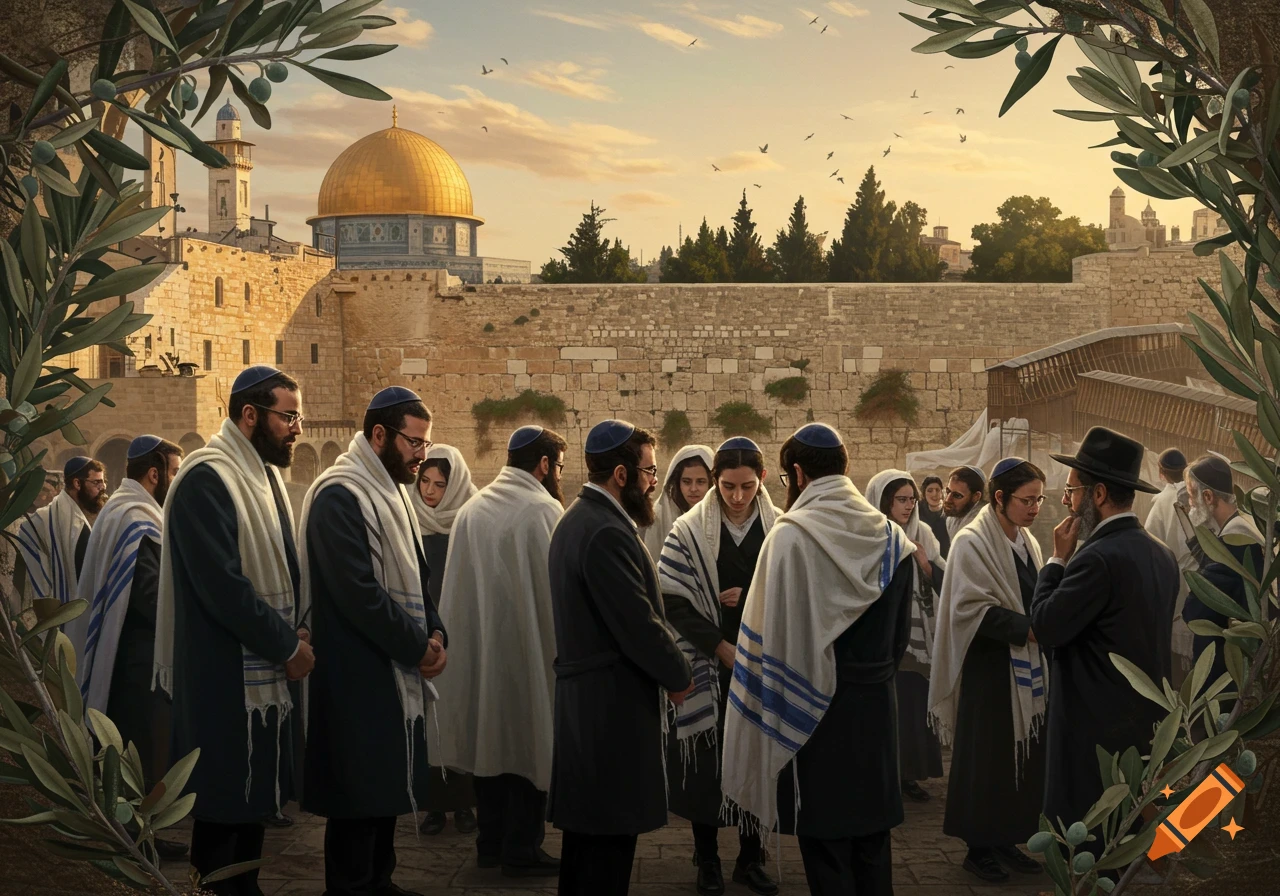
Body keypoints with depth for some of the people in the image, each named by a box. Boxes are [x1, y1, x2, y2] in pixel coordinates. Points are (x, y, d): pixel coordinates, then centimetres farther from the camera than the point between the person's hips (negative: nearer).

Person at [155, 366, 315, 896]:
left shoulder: (266, 476, 13)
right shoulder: (207, 479, -16)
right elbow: (223, 585, -23)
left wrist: (293, 632, 1)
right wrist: (288, 645, -15)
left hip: (265, 673, 9)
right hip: (225, 678, -9)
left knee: (254, 802, 15)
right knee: (224, 810, -1)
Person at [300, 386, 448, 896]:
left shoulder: (393, 492, 14)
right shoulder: (340, 496, -16)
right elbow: (359, 590, -22)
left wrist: (435, 633, 1)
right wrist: (418, 647, -14)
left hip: (399, 672, 9)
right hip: (359, 676, -9)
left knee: (389, 788, 15)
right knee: (360, 795, -2)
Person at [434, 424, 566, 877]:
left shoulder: (471, 509, 5)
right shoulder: (543, 509, -13)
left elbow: (456, 586, 5)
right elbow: (556, 587, -13)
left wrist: (460, 642, 12)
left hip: (478, 648, 6)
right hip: (527, 648, -6)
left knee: (490, 739, 14)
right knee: (526, 744, 4)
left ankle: (490, 842, 23)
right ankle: (521, 850, 9)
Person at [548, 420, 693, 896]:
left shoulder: (578, 519, 13)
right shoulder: (607, 533, -21)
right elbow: (640, 624, -22)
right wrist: (679, 675, -6)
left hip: (582, 695, 11)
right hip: (614, 701, -11)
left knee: (587, 827, 17)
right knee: (611, 837, -3)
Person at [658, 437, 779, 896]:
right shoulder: (690, 531, -5)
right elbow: (673, 600, -6)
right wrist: (721, 647, -12)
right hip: (707, 666, -1)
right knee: (707, 761, 4)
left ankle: (751, 857, 21)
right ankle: (707, 859, 18)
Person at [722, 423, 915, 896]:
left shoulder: (791, 536, -15)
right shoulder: (891, 536, 2)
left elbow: (773, 633, -15)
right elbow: (902, 631, 9)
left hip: (819, 711, -5)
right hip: (877, 706, 5)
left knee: (826, 844, 4)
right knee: (872, 841, 15)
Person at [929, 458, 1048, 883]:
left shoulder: (1027, 543, 11)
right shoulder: (972, 543, -12)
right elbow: (974, 609, -18)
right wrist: (1031, 629, -22)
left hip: (1026, 669, 7)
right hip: (989, 668, -7)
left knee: (1022, 756, 9)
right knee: (986, 757, 1)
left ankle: (1007, 840, 19)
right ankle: (979, 846, 12)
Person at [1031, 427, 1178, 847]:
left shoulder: (1098, 557, -20)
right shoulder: (1162, 555, 8)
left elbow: (1046, 628, -17)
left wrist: (1059, 560, -8)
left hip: (1098, 728, -9)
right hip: (1147, 724, 9)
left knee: (1087, 849, -1)